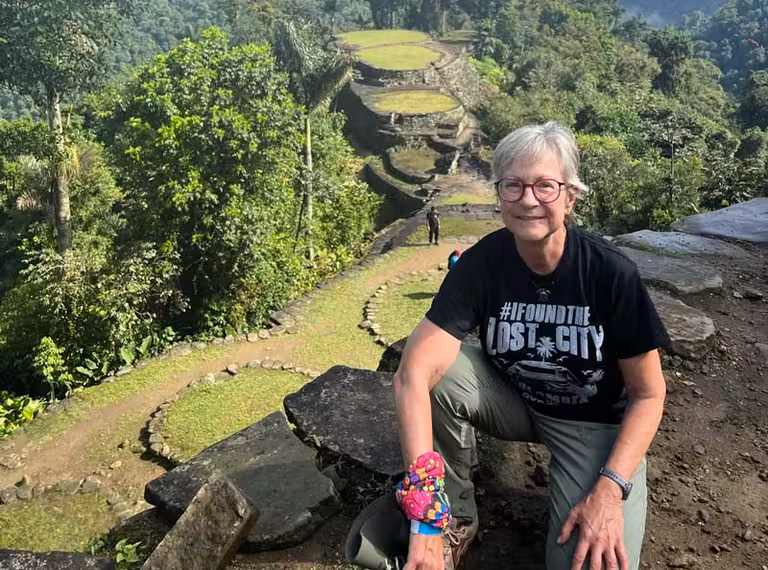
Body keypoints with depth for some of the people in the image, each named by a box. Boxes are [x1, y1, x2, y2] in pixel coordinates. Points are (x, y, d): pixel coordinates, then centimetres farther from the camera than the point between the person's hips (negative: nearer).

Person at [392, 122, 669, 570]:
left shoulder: (611, 272, -22)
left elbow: (648, 394, -11)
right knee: (439, 372, -28)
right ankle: (456, 520, -5)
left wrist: (610, 489, -26)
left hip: (596, 422, -2)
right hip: (512, 402, 2)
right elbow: (413, 374, -29)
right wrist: (426, 511, -37)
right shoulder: (481, 263, -19)